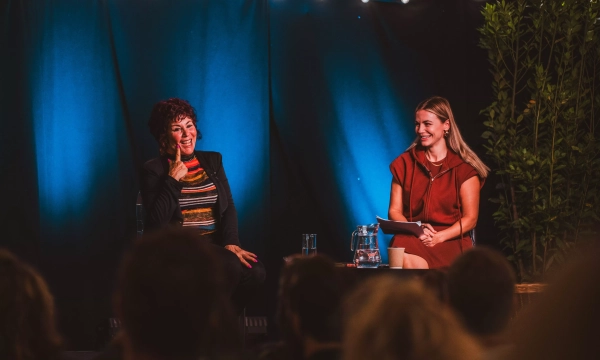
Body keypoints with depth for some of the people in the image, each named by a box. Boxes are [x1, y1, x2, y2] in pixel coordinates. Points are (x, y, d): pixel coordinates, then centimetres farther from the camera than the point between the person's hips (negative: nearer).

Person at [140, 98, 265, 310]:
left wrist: (231, 243, -11)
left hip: (215, 242, 5)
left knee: (254, 272, -25)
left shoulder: (213, 161, 16)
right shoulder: (154, 171, 0)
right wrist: (173, 180, -13)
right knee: (230, 267, -32)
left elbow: (228, 207, 6)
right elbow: (157, 222, -11)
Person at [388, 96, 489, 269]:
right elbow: (394, 211, 10)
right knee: (404, 258, -38)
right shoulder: (404, 163, 12)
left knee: (412, 261, -37)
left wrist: (439, 237, -15)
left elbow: (470, 218, 1)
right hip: (411, 238, 2)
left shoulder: (464, 168, 4)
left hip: (450, 241, -2)